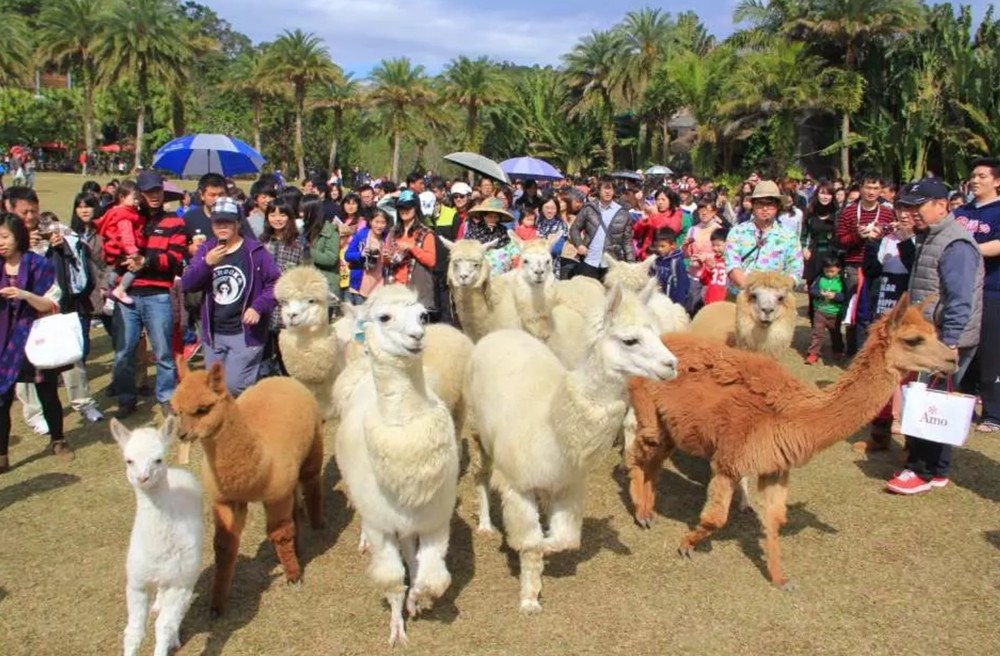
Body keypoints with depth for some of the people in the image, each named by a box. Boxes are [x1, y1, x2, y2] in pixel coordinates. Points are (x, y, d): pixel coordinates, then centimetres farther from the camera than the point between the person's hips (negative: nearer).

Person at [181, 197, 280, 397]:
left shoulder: (254, 250, -6)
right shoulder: (205, 249, 5)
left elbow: (275, 283, -6)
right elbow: (186, 284, -2)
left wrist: (259, 307, -20)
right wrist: (206, 263, -20)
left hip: (245, 332, -5)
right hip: (213, 333, 5)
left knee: (234, 386, -12)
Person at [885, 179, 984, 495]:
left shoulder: (955, 244, -19)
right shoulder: (929, 238, 13)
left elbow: (960, 300, -26)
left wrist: (949, 344, -28)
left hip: (947, 342, -10)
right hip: (930, 338, 10)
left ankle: (922, 472, 8)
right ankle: (937, 470, 27)